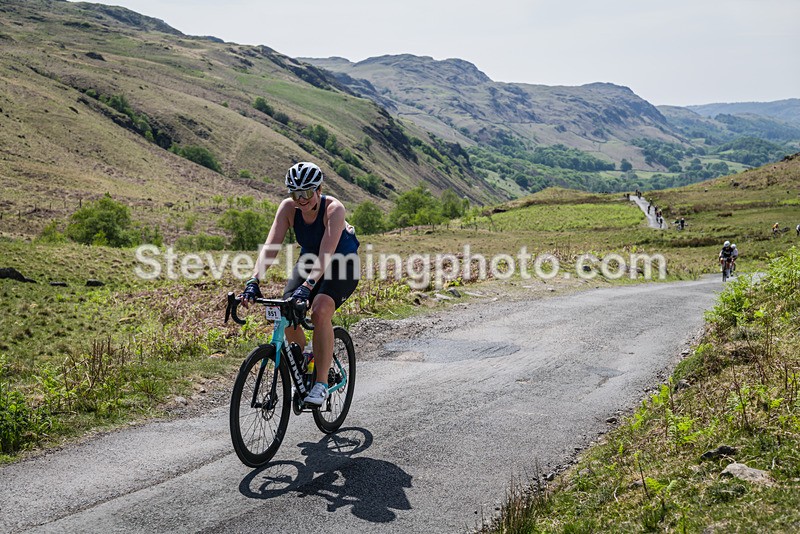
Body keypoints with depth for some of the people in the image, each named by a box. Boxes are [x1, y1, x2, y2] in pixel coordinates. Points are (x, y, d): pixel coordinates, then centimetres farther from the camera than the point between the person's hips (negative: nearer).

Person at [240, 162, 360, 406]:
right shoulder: (288, 208, -17)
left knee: (320, 311, -31)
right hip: (308, 262, 5)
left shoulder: (334, 209, -29)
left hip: (343, 265, -5)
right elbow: (270, 246, -25)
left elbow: (327, 253, -40)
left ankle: (321, 383, -21)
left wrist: (307, 286, -53)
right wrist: (254, 280, -40)